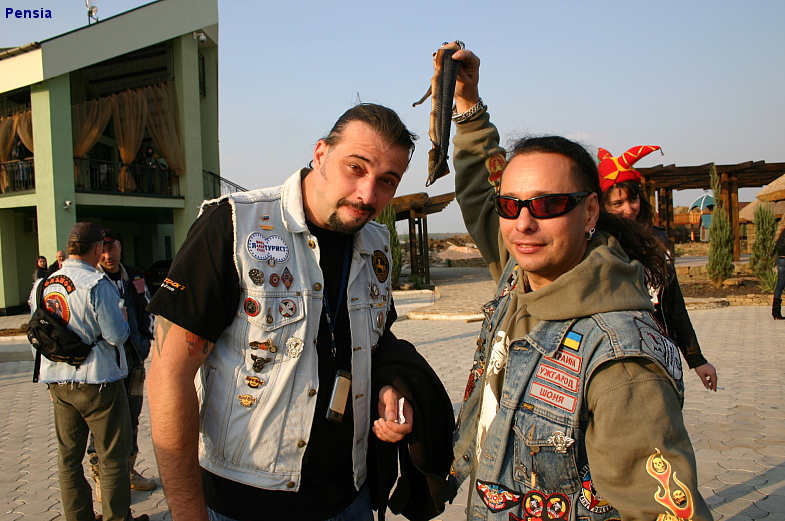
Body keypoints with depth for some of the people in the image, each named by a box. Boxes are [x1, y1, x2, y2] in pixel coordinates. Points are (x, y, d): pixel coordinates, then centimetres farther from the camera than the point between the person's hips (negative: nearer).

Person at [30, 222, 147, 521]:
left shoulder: (41, 286, 5)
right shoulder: (97, 285, -18)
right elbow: (116, 335, -20)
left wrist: (51, 383, 21)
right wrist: (123, 318, 2)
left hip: (58, 383, 7)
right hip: (97, 382, -7)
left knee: (68, 457, 16)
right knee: (112, 457, 6)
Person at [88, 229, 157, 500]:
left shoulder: (134, 277, 10)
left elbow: (147, 310, 19)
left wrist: (145, 342, 11)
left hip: (133, 359, 6)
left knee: (131, 419, 15)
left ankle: (128, 470, 30)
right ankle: (101, 477, 15)